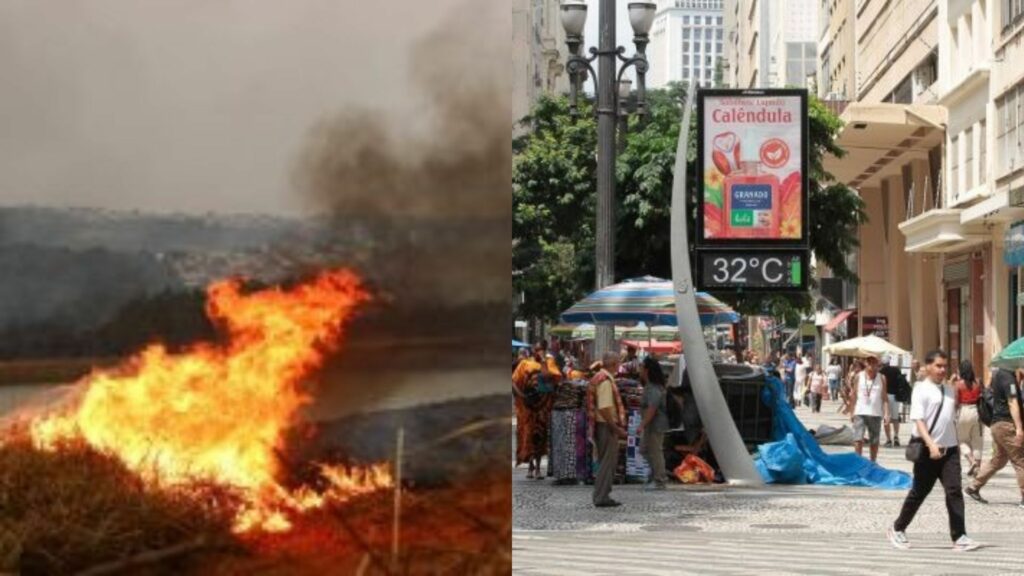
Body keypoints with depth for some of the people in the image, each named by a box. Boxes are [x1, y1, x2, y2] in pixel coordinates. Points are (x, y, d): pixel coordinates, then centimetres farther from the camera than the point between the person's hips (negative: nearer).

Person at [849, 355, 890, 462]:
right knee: (858, 439, -9)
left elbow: (885, 397, 3)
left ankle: (873, 462, 19)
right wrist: (852, 412, 4)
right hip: (860, 412, -1)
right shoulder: (859, 376, 3)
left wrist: (886, 412, -7)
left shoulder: (881, 378, 3)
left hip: (876, 413, 1)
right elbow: (854, 395, 7)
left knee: (874, 441, 7)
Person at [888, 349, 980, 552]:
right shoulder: (921, 390, -8)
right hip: (928, 451, -5)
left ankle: (959, 537, -6)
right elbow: (918, 420, -18)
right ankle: (898, 529, 22)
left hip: (949, 450, 5)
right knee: (919, 492, 5)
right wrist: (931, 444, -28)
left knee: (954, 491, -6)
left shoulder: (950, 391, 13)